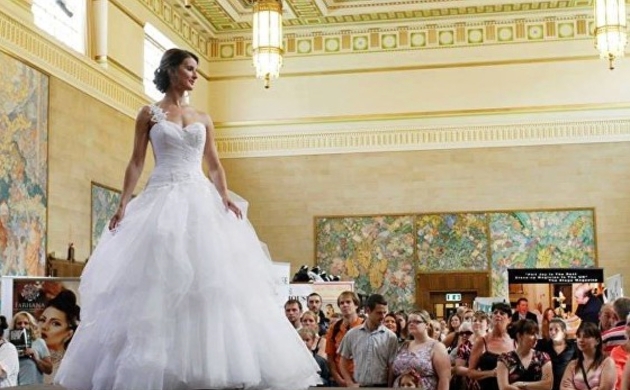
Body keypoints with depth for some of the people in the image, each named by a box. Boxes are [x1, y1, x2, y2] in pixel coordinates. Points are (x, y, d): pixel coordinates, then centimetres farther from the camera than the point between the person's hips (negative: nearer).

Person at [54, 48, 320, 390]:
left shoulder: (203, 119, 15)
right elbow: (136, 163, 2)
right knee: (159, 279, -7)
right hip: (163, 199, -3)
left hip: (201, 201, 3)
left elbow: (214, 165, 13)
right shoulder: (149, 114, 6)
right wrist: (123, 204, -8)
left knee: (209, 277, -4)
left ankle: (205, 363, 2)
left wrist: (225, 197, -4)